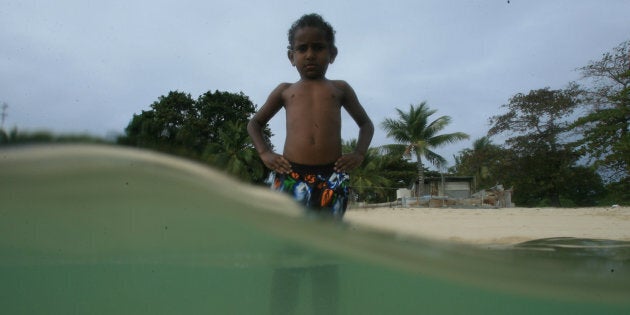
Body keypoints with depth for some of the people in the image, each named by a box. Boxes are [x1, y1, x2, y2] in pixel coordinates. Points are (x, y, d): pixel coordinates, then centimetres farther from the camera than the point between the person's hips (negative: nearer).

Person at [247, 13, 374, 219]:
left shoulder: (340, 89, 16)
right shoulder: (285, 91, 16)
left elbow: (366, 123, 26)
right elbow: (254, 123, 25)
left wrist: (359, 154, 7)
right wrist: (265, 153, 7)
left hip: (332, 177, 0)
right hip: (290, 176, 0)